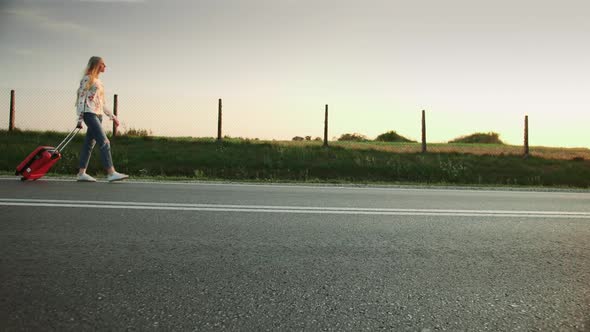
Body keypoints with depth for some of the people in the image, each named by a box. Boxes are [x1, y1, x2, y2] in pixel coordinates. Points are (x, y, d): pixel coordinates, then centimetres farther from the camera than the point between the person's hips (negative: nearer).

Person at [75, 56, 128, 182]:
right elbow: (81, 98, -8)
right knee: (104, 142, -16)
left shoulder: (98, 81, 22)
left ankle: (81, 173, 10)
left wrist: (112, 116, 20)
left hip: (98, 115, 9)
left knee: (89, 144, 7)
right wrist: (80, 118, -14)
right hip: (89, 114, -8)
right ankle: (111, 173, -21)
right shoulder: (87, 79, -3)